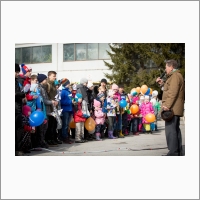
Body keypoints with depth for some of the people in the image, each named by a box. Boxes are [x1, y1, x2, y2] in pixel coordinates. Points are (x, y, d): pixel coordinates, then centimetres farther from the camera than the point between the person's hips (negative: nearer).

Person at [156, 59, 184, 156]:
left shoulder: (175, 76, -11)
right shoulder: (177, 76, 23)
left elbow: (173, 92, -21)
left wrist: (167, 105, -25)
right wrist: (162, 83, 19)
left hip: (172, 108, -11)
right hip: (175, 108, 11)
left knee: (170, 129, -13)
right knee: (175, 129, 13)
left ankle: (173, 152, -15)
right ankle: (178, 151, 18)